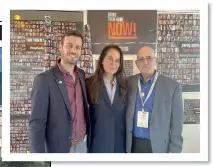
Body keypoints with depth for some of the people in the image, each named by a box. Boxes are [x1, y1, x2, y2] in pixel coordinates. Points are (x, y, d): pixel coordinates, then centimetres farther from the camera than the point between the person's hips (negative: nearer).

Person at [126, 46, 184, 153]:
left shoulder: (172, 86, -8)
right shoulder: (128, 84, -1)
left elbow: (176, 125, -6)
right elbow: (124, 117, 5)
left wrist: (174, 151, -7)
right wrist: (124, 145, 3)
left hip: (158, 146, -2)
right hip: (133, 145, 2)